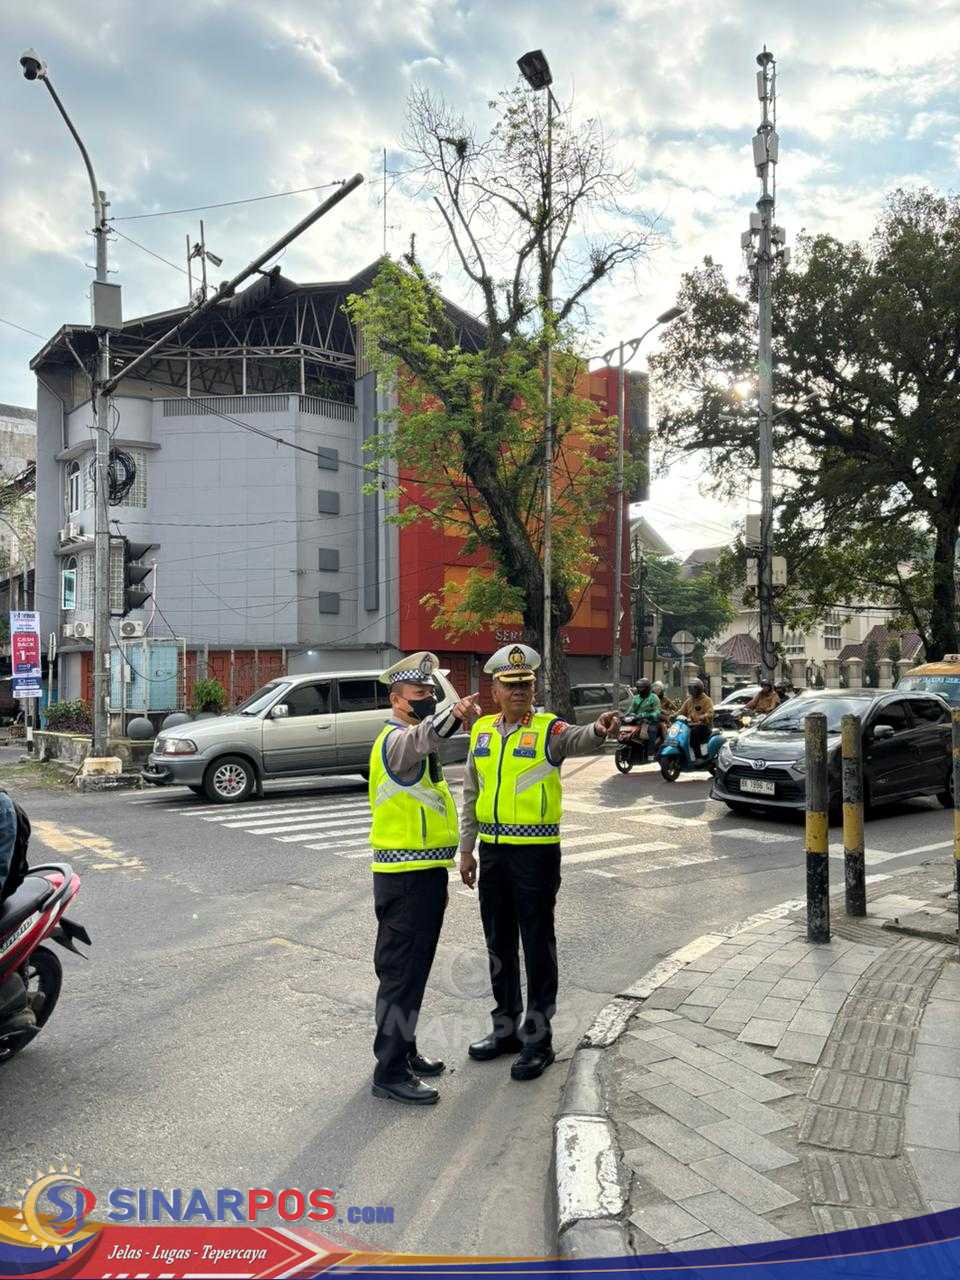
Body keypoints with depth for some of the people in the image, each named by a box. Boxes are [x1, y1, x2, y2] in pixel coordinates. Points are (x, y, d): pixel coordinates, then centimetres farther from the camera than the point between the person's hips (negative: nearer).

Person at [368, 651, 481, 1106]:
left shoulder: (413, 740, 17)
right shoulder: (396, 739, -15)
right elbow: (421, 738, -41)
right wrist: (453, 716, -62)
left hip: (422, 873, 10)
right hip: (405, 876, -10)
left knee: (410, 967, 19)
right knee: (403, 971, -4)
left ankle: (404, 1051, 32)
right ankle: (390, 1072, 5)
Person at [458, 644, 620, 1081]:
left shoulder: (547, 729, -9)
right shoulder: (482, 731, 7)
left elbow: (576, 740, -33)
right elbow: (471, 795, 13)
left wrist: (598, 730, -56)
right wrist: (466, 849, 12)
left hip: (536, 851, -5)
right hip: (493, 850, 6)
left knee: (537, 945, 3)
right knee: (499, 943, 16)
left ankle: (537, 1038, 16)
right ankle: (506, 1028, 31)